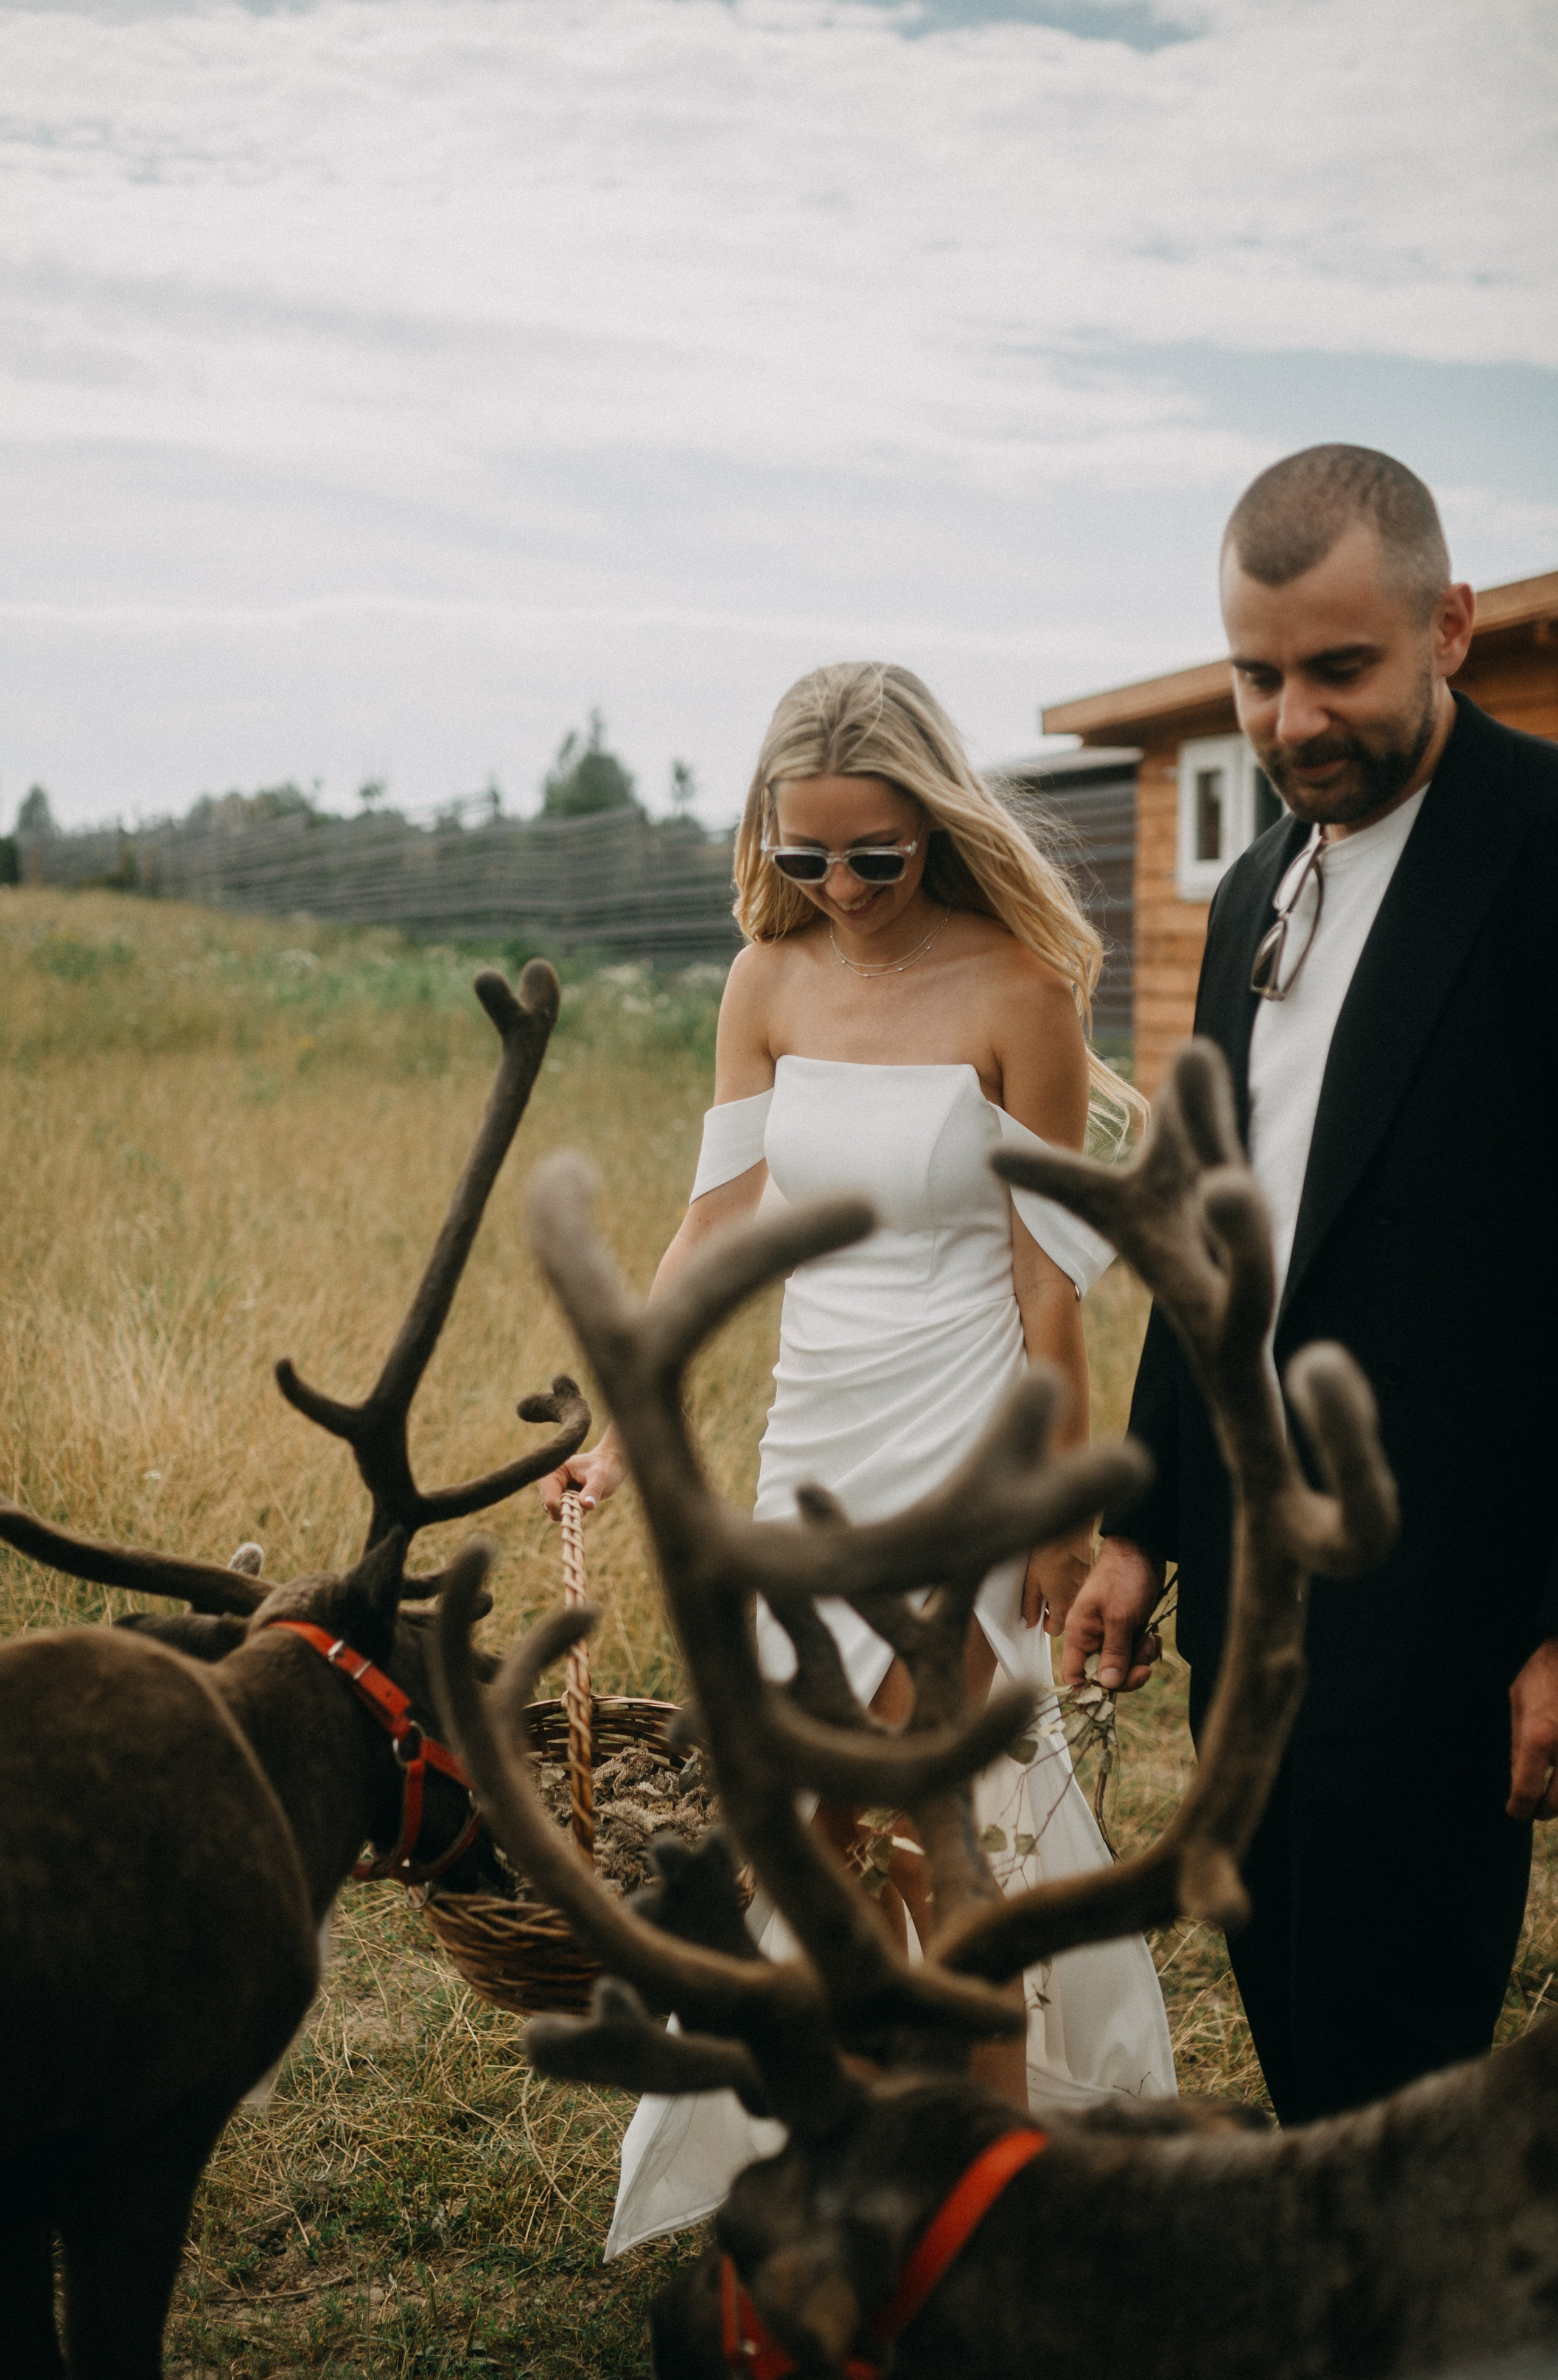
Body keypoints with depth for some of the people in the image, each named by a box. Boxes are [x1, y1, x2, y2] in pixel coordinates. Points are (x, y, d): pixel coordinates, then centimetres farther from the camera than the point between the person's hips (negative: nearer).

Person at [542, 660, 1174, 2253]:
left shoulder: (1014, 991, -12)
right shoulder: (771, 984, 3)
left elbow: (1049, 1271, -10)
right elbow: (716, 1224, 5)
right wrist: (621, 1431, -2)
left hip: (956, 1448, -6)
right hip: (811, 1439, 6)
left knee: (924, 1840, -2)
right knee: (811, 1824, 11)